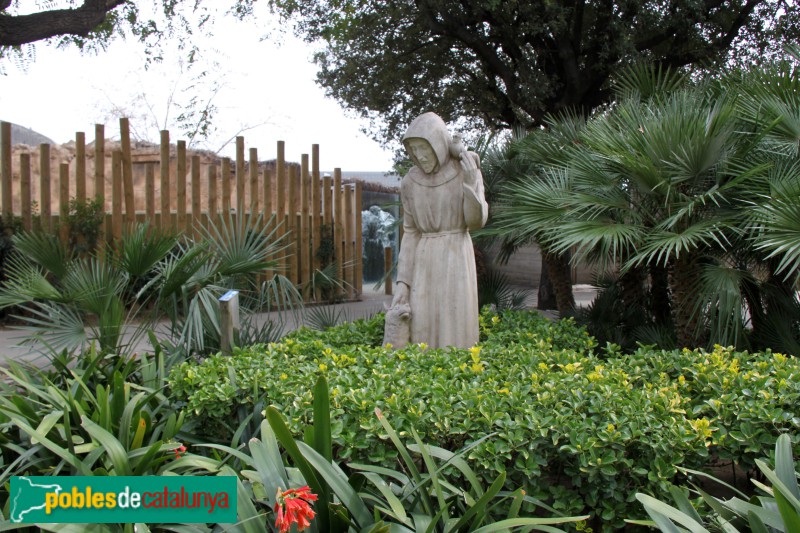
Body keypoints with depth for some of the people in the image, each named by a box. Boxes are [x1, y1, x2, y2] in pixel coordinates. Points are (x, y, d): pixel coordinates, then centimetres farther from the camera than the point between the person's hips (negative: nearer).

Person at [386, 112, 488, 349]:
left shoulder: (467, 172, -3)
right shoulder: (410, 182, 4)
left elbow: (476, 221, -8)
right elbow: (411, 233, 5)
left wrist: (470, 182, -21)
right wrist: (402, 283, -2)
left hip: (457, 259, -3)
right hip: (423, 262, 3)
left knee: (455, 335, -4)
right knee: (422, 334, 0)